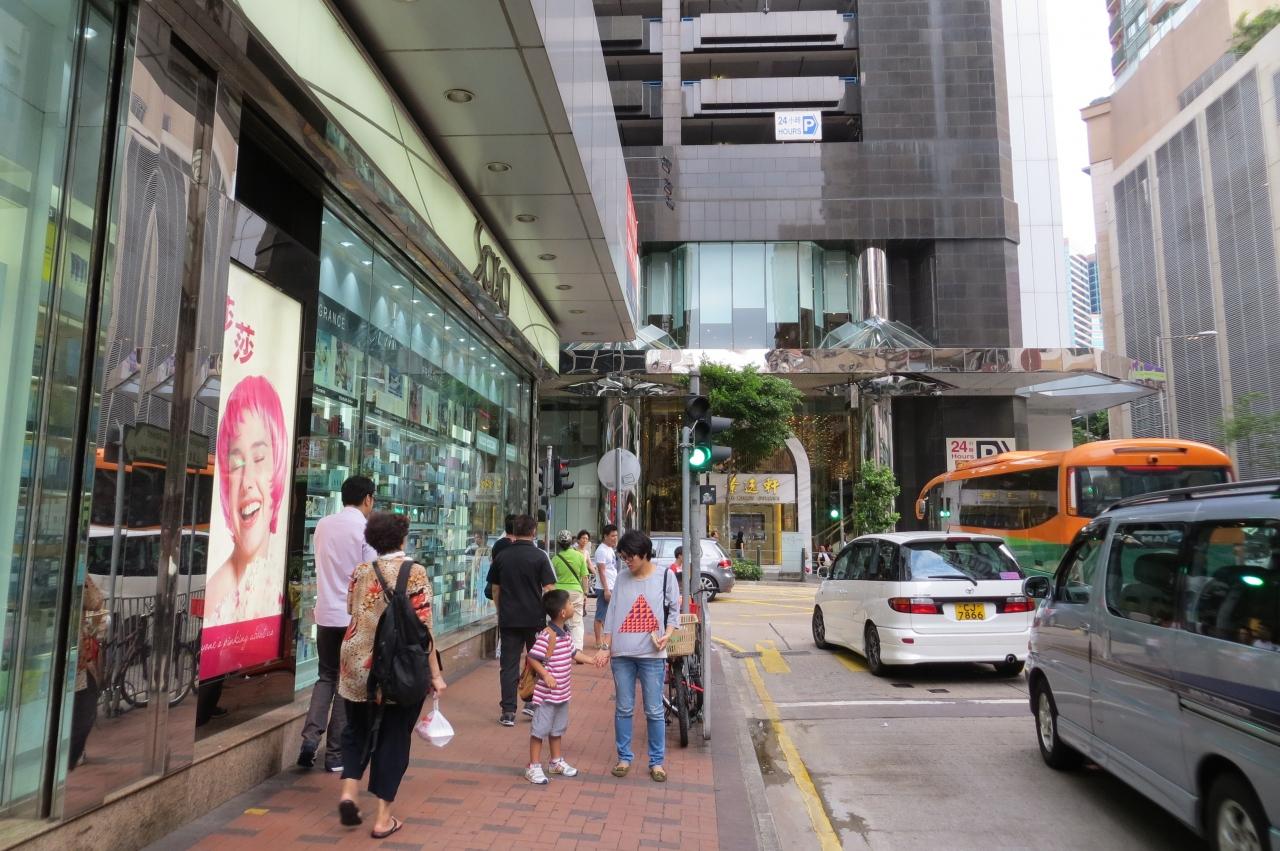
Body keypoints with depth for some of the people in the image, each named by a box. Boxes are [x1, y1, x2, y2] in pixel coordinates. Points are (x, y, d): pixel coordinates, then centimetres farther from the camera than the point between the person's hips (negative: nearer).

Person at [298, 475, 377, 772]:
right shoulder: (366, 529, -12)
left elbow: (320, 561, 13)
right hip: (355, 616, -4)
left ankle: (310, 738, 4)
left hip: (325, 614, 5)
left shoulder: (323, 525, 4)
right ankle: (335, 753, 12)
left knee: (326, 676, 19)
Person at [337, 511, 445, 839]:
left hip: (358, 665, 3)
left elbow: (351, 614, 9)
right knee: (393, 737, 10)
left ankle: (348, 791, 7)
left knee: (358, 731, 23)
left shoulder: (360, 572, 1)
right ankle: (383, 818, 14)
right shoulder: (415, 572, -10)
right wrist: (435, 673, -8)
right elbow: (423, 627, -13)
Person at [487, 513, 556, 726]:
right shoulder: (540, 556, -8)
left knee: (509, 665, 7)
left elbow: (495, 589, 10)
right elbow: (549, 589, -10)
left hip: (508, 619, 2)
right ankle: (532, 702, 18)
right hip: (535, 618, -2)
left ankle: (508, 712, 8)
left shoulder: (502, 556, 2)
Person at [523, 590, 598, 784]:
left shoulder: (566, 634, 6)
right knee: (540, 729, 2)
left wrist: (591, 659, 18)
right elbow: (532, 658, -23)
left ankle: (557, 762, 37)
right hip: (546, 694, -9)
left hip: (562, 693, 9)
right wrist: (546, 675, -29)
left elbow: (573, 652, 20)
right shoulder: (546, 636, -24)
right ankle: (533, 767, 14)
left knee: (557, 728, 22)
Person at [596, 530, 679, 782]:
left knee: (654, 712, 3)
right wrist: (605, 646, 4)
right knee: (623, 709, 10)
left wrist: (667, 635, -13)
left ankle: (656, 762, 17)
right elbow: (612, 613, 8)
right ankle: (624, 757, 23)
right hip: (621, 654, 3)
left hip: (651, 655, -2)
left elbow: (674, 610, 4)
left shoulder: (665, 577, 0)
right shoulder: (622, 578, 6)